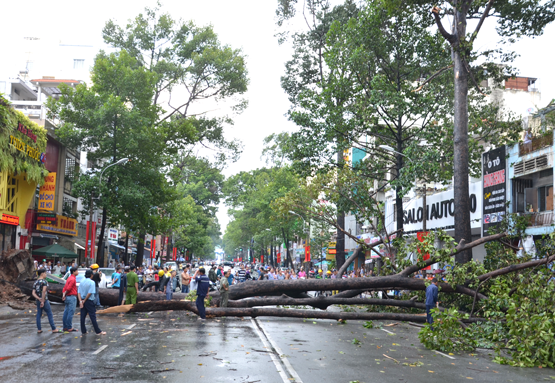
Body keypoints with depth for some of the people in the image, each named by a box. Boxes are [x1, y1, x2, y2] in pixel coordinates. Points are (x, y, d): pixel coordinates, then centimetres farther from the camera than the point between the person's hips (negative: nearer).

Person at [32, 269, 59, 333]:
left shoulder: (35, 282, 11)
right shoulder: (44, 281, -11)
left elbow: (33, 293, 3)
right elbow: (44, 291, -23)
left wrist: (38, 299, -10)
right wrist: (42, 301, -21)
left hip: (38, 301, 7)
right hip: (45, 300, -7)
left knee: (39, 315, 11)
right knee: (50, 314, -1)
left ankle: (39, 329, 12)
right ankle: (54, 329, 1)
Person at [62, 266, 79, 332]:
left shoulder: (69, 278, 17)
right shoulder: (73, 279, -13)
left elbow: (65, 288, 14)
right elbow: (68, 288, -19)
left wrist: (64, 294, 3)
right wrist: (64, 295, -5)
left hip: (67, 297, 10)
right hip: (72, 297, -10)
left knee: (66, 312, 10)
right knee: (71, 313, -7)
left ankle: (65, 327, 15)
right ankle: (69, 328, -5)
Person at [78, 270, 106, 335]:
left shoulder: (82, 282, 7)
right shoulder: (92, 282, -12)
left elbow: (78, 292, 0)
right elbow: (90, 293, -19)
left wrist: (80, 301, -7)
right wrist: (84, 300, -9)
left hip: (82, 301, 6)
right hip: (89, 301, -6)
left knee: (83, 316, 10)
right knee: (93, 316, -1)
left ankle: (83, 331, 15)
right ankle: (98, 331, 4)